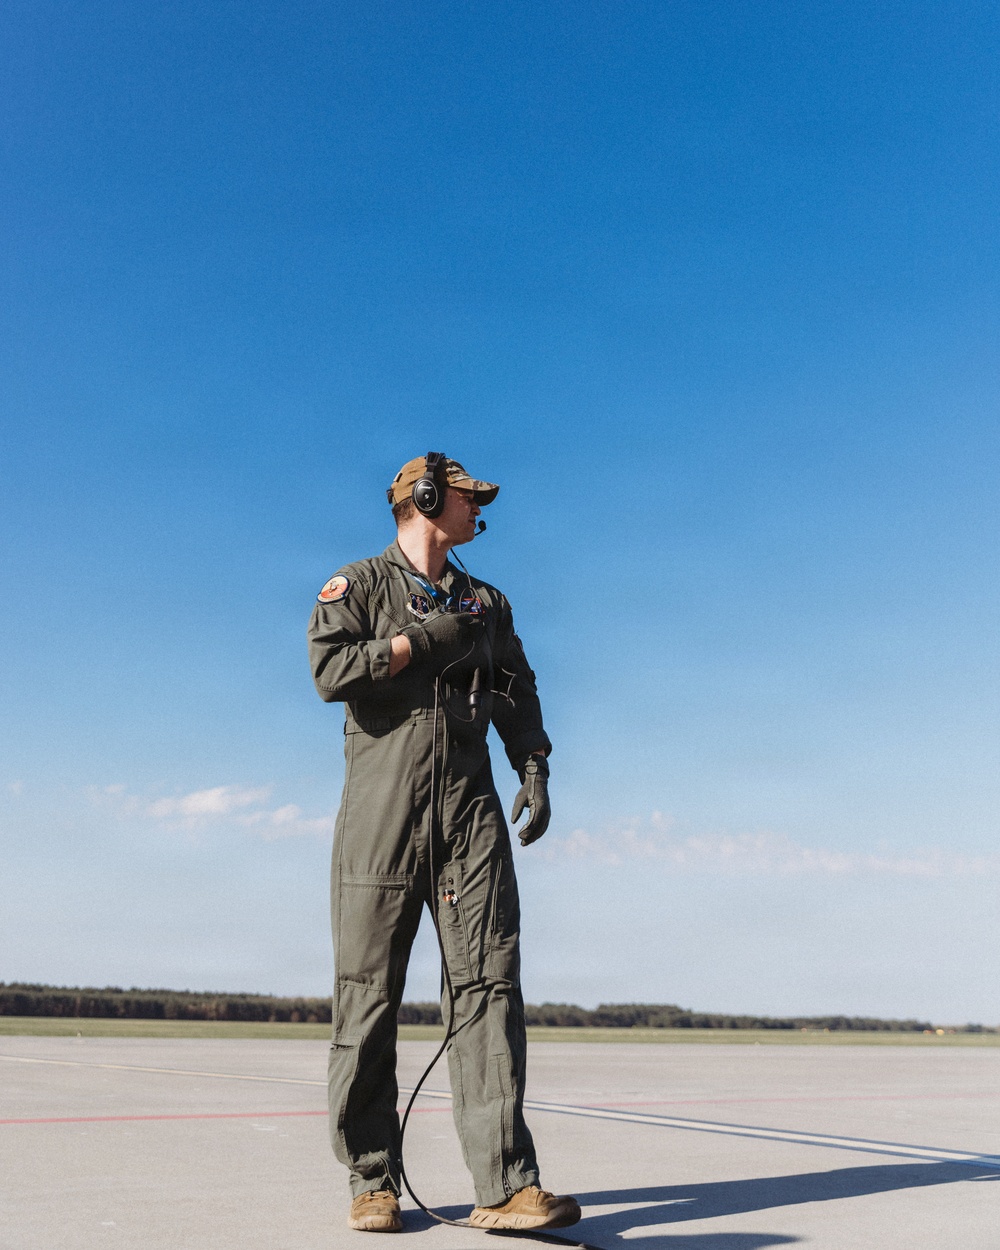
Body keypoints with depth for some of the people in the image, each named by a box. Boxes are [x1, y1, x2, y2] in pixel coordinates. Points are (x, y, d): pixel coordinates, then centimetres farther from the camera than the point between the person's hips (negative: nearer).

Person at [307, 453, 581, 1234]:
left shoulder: (486, 603, 23)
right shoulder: (359, 585, 9)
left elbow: (517, 692, 17)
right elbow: (332, 670, -8)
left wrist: (534, 769, 2)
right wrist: (424, 639, -8)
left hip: (470, 813, 4)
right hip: (381, 813, -3)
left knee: (490, 984, -6)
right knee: (369, 995, 0)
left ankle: (505, 1184, -4)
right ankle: (374, 1180, 13)